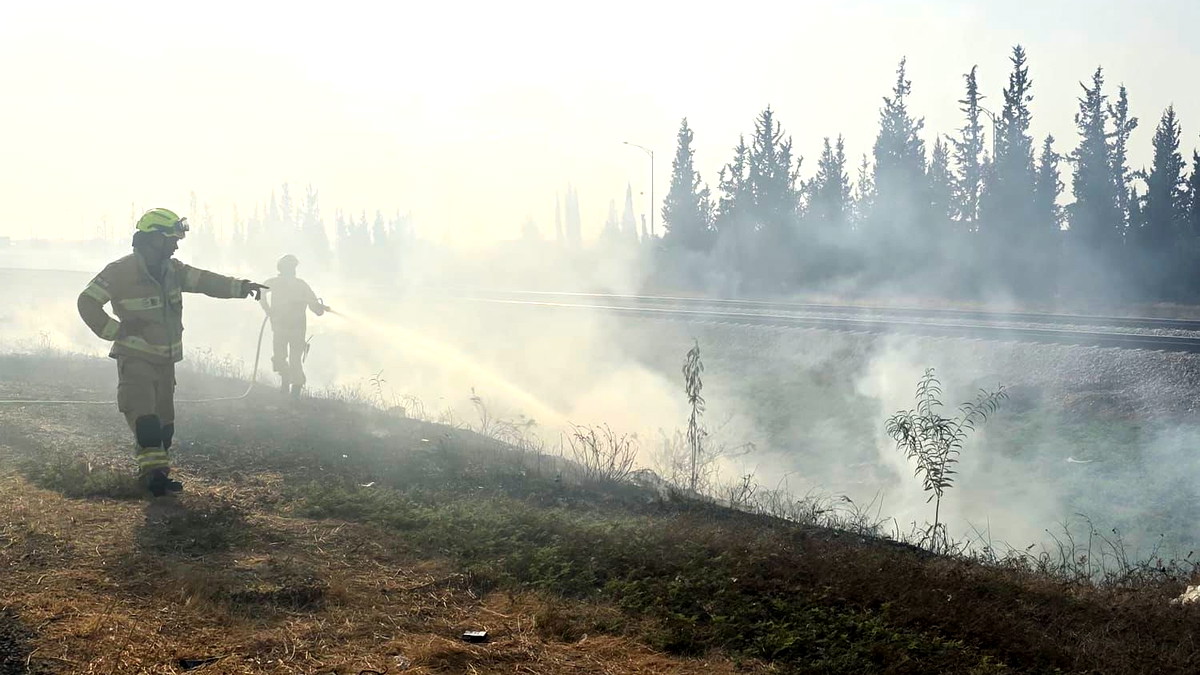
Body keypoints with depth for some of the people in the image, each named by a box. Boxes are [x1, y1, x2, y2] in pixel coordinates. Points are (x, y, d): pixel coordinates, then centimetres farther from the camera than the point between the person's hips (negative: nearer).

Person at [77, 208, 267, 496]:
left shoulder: (172, 270, 4)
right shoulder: (120, 272, -15)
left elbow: (205, 282, -1)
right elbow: (87, 302, -12)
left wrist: (241, 287, -14)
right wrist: (115, 330, -18)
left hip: (166, 358, 7)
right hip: (136, 358, -7)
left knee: (164, 419, 9)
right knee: (144, 414, -20)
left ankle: (158, 472, 17)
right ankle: (153, 467, -22)